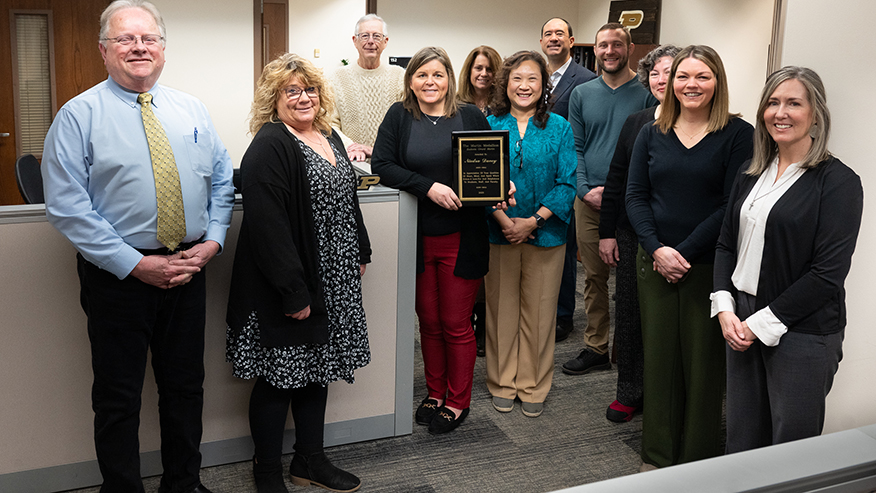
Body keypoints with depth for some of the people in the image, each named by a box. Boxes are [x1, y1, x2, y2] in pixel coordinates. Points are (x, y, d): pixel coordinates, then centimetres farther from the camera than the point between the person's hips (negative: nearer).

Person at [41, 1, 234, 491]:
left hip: (189, 269, 4)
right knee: (118, 397, 7)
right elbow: (67, 207, -12)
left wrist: (213, 241, -5)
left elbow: (222, 182, 11)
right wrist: (135, 264, -16)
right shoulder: (80, 115, -6)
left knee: (186, 386, 15)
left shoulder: (192, 111, 8)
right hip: (119, 276, -4)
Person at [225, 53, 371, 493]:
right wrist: (293, 291, -24)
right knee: (279, 378, 4)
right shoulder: (268, 147, -16)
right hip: (288, 288, -8)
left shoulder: (329, 138, 12)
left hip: (332, 283, 8)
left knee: (316, 370, 16)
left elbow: (347, 200, 21)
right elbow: (267, 224, -23)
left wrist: (360, 255, 16)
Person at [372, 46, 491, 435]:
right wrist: (428, 187, -19)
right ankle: (435, 393, 31)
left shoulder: (471, 118, 3)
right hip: (418, 238, 1)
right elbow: (381, 165, -7)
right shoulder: (399, 117, 3)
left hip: (461, 238, -1)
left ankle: (458, 401, 22)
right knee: (428, 321, 14)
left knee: (456, 323, 6)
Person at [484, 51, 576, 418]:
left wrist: (534, 221, -14)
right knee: (501, 308, 9)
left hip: (545, 234, 0)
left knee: (539, 311, 7)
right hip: (498, 233, 0)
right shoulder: (488, 125, 2)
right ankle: (502, 383, 24)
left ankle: (533, 387, 22)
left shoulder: (559, 128, 1)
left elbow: (567, 183, -3)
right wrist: (504, 220, -15)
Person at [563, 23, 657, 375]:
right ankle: (596, 348, 18)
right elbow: (574, 147, 9)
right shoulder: (581, 94, 11)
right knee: (594, 277, 9)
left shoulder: (646, 93, 0)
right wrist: (586, 189, -6)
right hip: (589, 200, 3)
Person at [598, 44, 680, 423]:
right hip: (631, 238, 4)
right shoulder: (635, 123, 10)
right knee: (628, 316, 10)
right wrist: (606, 232, 9)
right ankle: (629, 393, 26)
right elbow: (616, 181, 13)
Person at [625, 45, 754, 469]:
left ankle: (698, 461, 20)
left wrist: (685, 253, -14)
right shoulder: (652, 134, 8)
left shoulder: (737, 134, -4)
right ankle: (658, 455, 24)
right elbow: (635, 195, 3)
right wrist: (656, 249, -11)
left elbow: (732, 206, -10)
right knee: (659, 355, 10)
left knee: (702, 362, 4)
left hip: (708, 267, -3)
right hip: (655, 263, 4)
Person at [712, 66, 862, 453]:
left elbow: (828, 273, -14)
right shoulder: (751, 174, 10)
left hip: (801, 333, -5)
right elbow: (726, 244, 13)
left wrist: (762, 323, -13)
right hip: (742, 323, 5)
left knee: (792, 446, 6)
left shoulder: (838, 182, -9)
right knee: (741, 439, 13)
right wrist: (725, 308, -2)